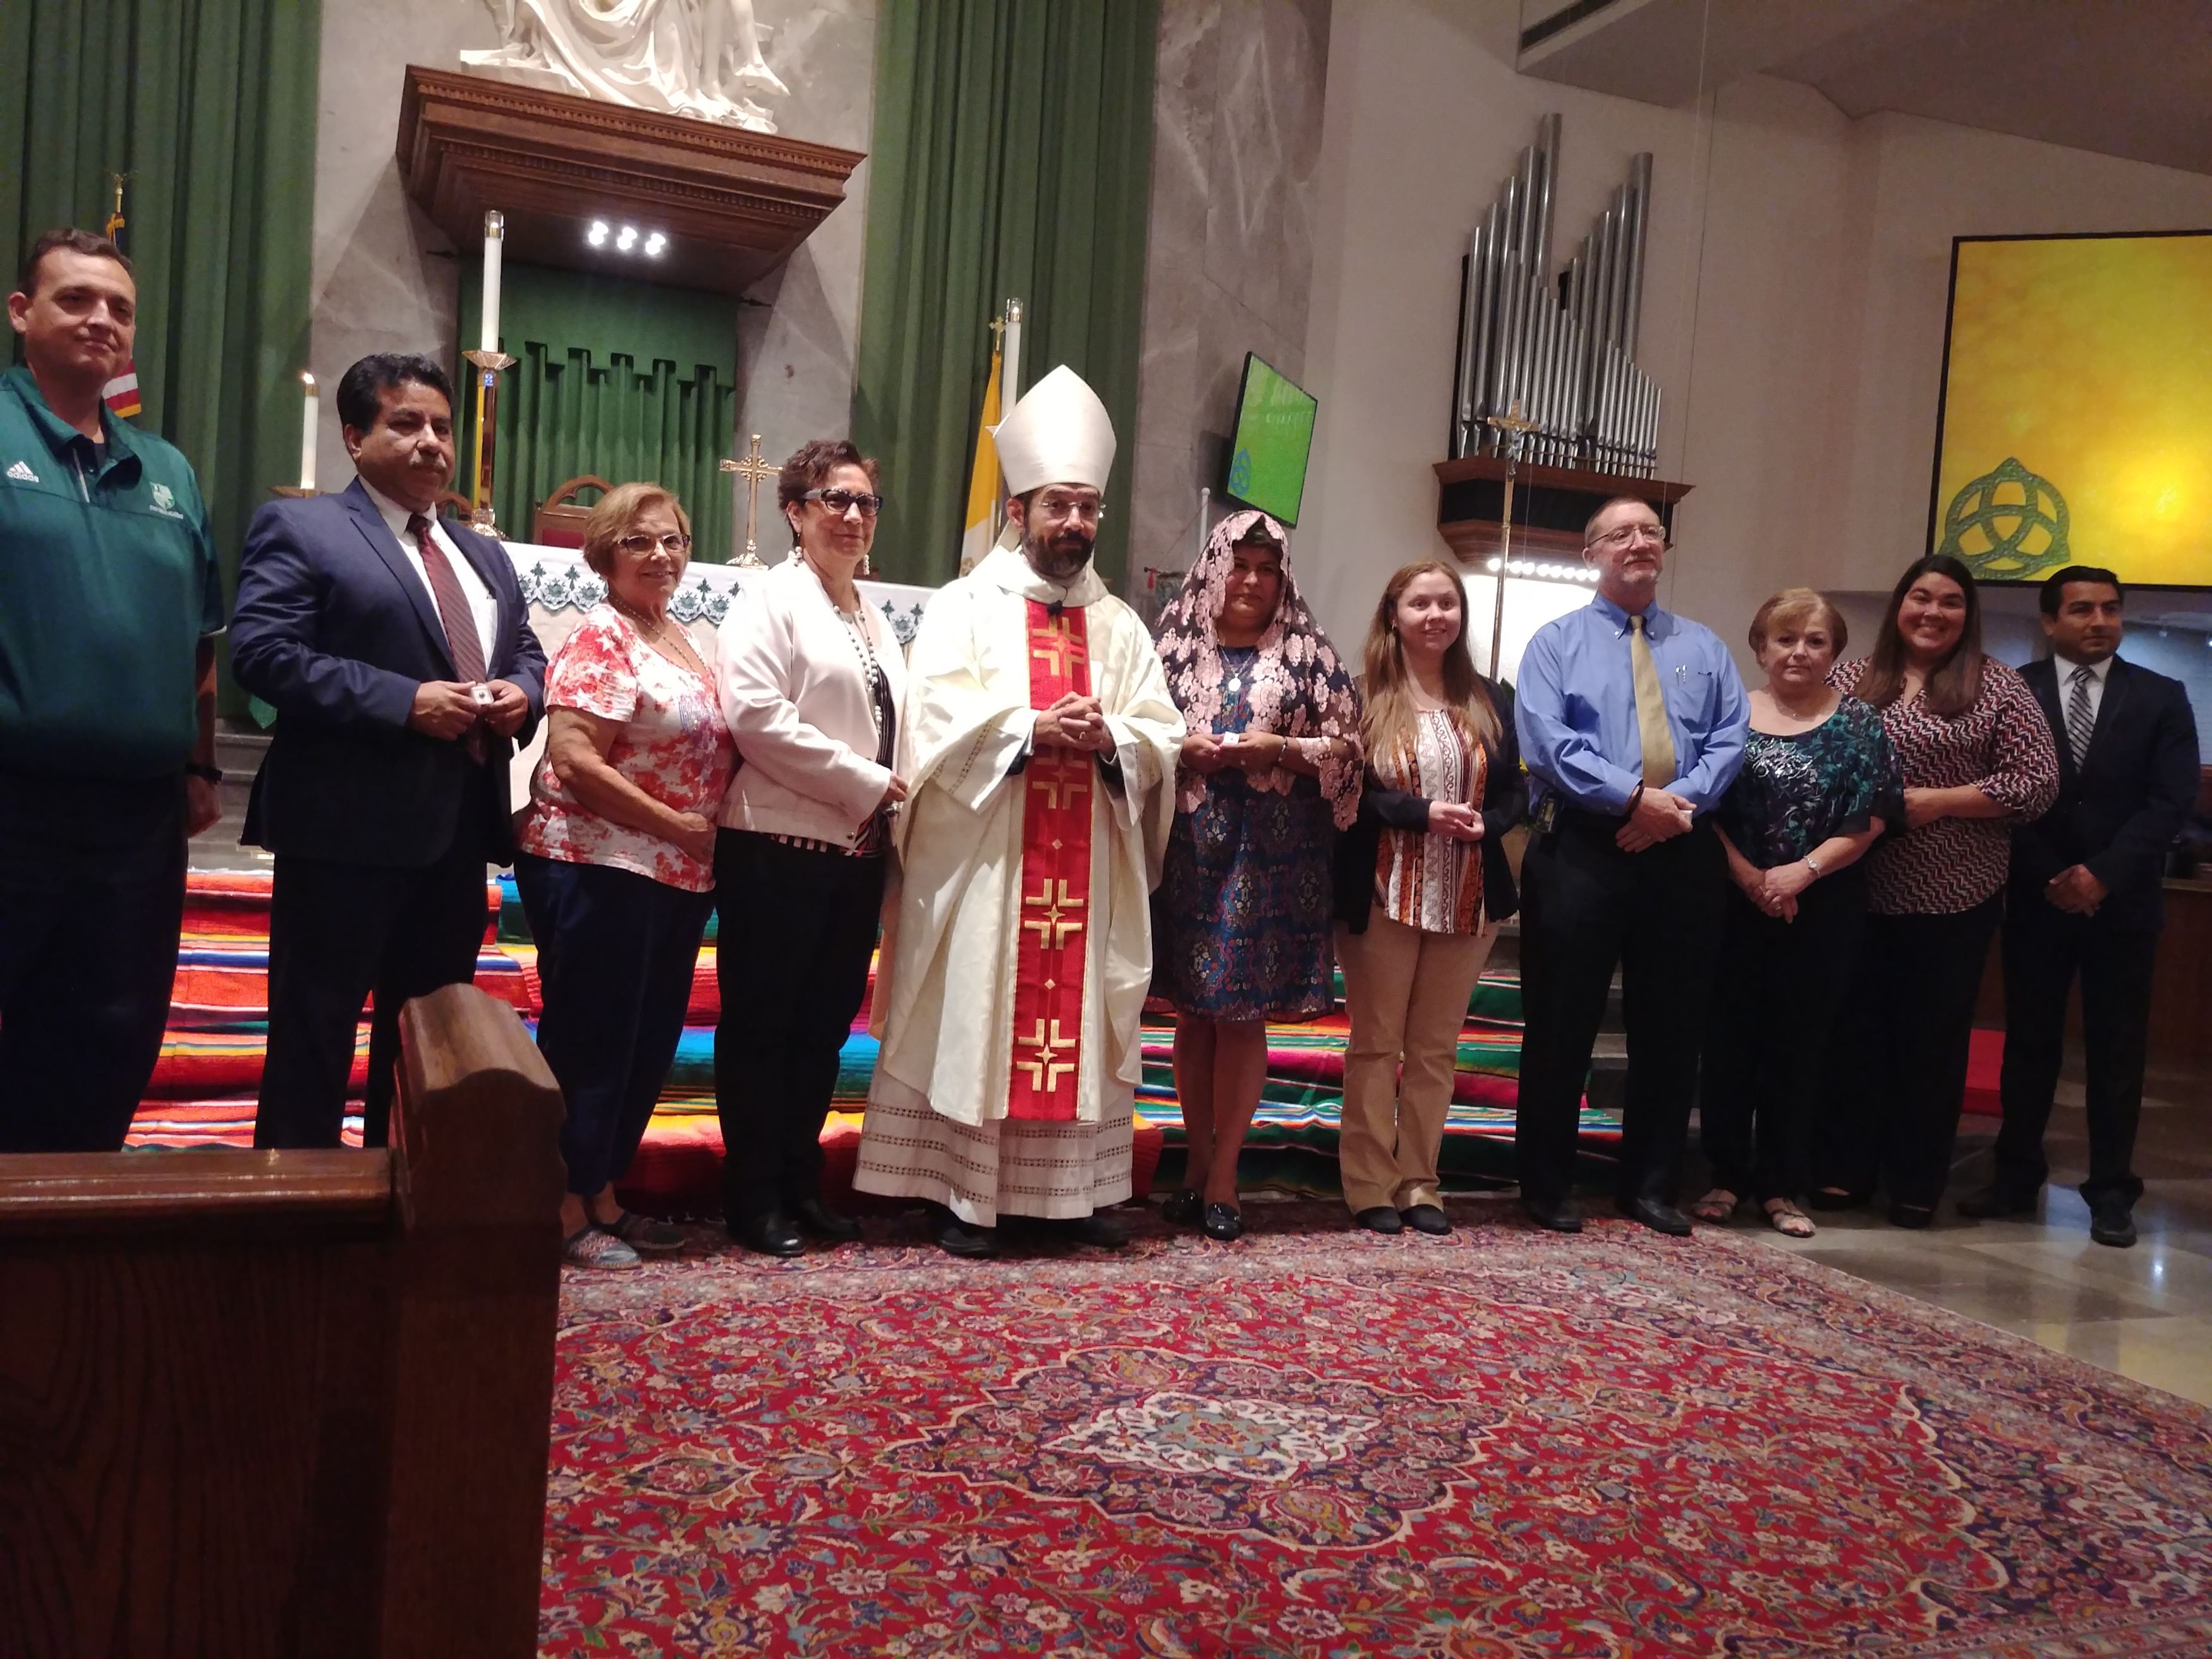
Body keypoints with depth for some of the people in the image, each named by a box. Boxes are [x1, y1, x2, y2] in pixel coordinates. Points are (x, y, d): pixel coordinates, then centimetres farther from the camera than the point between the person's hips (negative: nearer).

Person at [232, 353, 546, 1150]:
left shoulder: (484, 554, 19)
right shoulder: (298, 527, -3)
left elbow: (527, 651, 23)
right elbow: (263, 652, -14)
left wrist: (521, 692, -2)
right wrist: (405, 702, -21)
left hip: (461, 826, 7)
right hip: (348, 827, -7)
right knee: (314, 1035, 1)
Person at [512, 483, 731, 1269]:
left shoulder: (686, 641, 14)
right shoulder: (599, 640, -12)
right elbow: (575, 762, -21)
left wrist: (701, 841, 6)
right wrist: (676, 824, -16)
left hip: (676, 877, 9)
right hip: (598, 869, -9)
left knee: (649, 1042, 14)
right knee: (589, 1042, 1)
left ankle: (604, 1197, 27)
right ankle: (566, 1211, 13)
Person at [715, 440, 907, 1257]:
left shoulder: (874, 621, 19)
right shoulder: (771, 600, -5)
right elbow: (756, 714, -17)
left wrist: (890, 795, 2)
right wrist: (863, 783, -15)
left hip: (857, 850, 7)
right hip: (779, 845, -7)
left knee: (826, 1021, 11)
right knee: (762, 1022, 2)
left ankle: (801, 1182, 22)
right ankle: (753, 1194, 11)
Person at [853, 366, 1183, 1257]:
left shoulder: (1121, 625, 14)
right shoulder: (963, 607, 3)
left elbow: (1165, 739, 7)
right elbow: (934, 718, -10)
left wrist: (1109, 739, -14)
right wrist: (1030, 728, -20)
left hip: (1090, 870, 4)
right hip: (983, 860, -4)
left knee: (1083, 1016, 7)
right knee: (975, 1016, -2)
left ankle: (1076, 1187, 16)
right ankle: (965, 1194, 5)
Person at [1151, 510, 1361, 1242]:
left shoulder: (1310, 653, 5)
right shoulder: (1177, 645, 9)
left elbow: (1348, 745, 4)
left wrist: (1283, 749, -12)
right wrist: (1180, 750, -9)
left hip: (1270, 855, -1)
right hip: (1188, 849, 2)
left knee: (1243, 1013, 0)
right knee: (1192, 1011, 6)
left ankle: (1223, 1174, 9)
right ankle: (1199, 1161, 18)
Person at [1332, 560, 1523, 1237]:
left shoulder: (1490, 700, 8)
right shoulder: (1365, 697, -4)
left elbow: (1515, 789, 8)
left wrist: (1485, 822, -13)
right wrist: (1423, 813, -21)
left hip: (1468, 898, 4)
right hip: (1383, 896, -3)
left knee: (1437, 1047, 10)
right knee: (1376, 1042, 6)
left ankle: (1419, 1182, 19)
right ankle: (1370, 1184, 14)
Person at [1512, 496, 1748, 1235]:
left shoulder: (1704, 647, 16)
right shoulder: (1558, 641, 5)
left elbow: (1730, 740, 4)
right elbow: (1546, 741, -10)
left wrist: (1682, 800, -15)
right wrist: (1635, 796, -18)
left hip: (1683, 852, 4)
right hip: (1581, 849, -3)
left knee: (1672, 1024, 9)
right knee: (1562, 1021, 1)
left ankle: (1650, 1185, 22)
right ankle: (1547, 1185, 13)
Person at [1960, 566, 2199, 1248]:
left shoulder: (2161, 697, 3)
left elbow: (2172, 801, -4)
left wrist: (2104, 874, -14)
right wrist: (2050, 877, -10)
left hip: (2123, 901, 0)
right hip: (2037, 898, 0)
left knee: (2117, 1049, 6)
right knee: (2028, 1042, 7)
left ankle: (2111, 1190, 15)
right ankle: (2017, 1175, 17)